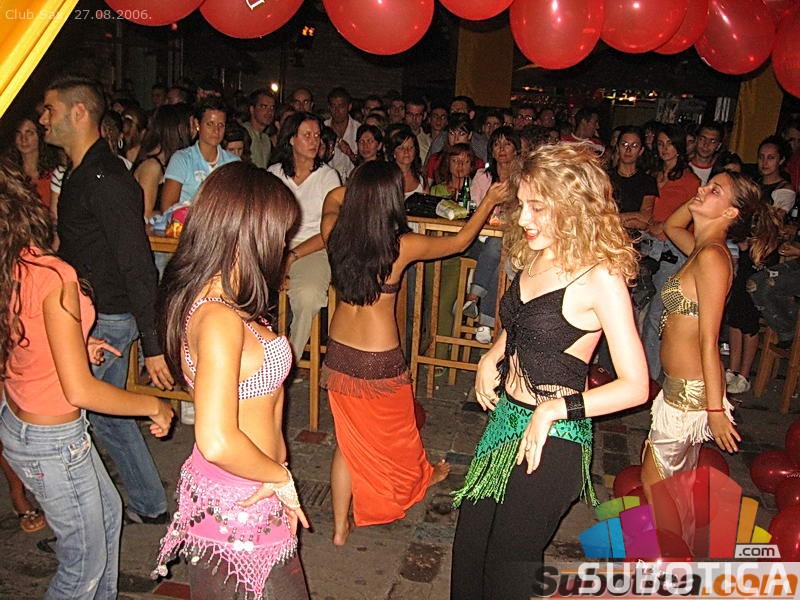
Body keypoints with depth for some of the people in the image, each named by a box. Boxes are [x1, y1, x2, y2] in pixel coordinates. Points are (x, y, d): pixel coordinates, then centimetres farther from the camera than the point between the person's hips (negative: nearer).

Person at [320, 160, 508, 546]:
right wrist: (489, 203, 12)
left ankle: (340, 527, 29)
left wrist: (361, 186, 17)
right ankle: (422, 476, 55)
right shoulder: (401, 246, -19)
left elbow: (332, 198, 17)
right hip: (381, 361, -3)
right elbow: (460, 241, -2)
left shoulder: (335, 234, -9)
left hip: (339, 354, 4)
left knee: (347, 440, 18)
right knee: (398, 432, 24)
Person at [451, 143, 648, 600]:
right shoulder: (536, 256, 2)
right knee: (470, 542, 20)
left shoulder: (601, 278, -20)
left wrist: (555, 408, -23)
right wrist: (491, 359, 2)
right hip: (506, 417, 7)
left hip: (552, 439, -7)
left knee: (509, 562, 12)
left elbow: (635, 386, -20)